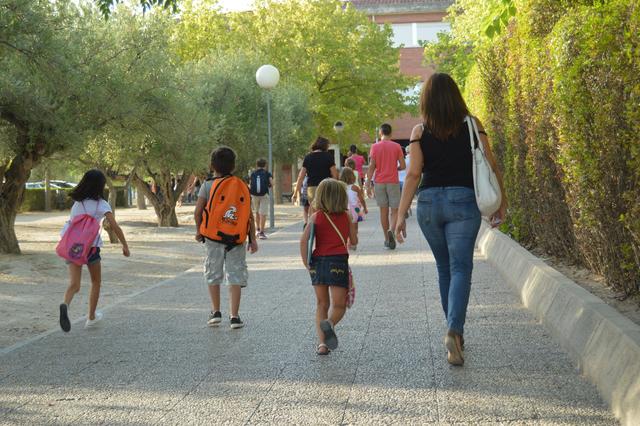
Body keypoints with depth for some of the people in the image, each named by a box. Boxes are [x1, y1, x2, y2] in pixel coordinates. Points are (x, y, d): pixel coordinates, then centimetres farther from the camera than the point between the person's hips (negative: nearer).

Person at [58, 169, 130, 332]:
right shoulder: (101, 204, -7)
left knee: (74, 284, -5)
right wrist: (125, 246, -8)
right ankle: (91, 317, 26)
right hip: (91, 246, -3)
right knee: (96, 282, 19)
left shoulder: (77, 201, 8)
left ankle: (65, 305, -36)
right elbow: (115, 227, -15)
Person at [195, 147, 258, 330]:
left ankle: (216, 312, 18)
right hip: (237, 238, 1)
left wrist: (198, 230, 8)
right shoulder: (242, 186, 3)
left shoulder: (208, 185, -3)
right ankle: (234, 316, -1)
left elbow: (198, 211, -8)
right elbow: (249, 215, 1)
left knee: (213, 274, 14)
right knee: (236, 275, 4)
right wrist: (252, 238, 6)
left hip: (214, 236, -1)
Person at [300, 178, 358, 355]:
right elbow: (354, 241, 11)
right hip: (338, 261, -1)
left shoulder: (316, 217, 2)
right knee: (338, 305, 2)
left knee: (321, 305, 13)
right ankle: (329, 323, -31)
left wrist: (307, 264, -1)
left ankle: (322, 343, 7)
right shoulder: (346, 217, 4)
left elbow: (304, 241, -8)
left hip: (318, 262, 2)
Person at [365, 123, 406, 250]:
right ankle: (391, 230, -25)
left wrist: (368, 185, -2)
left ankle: (387, 239, 11)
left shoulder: (375, 147, 1)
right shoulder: (396, 146, -1)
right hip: (393, 182, -1)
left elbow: (371, 167, -4)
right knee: (395, 210, 2)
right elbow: (402, 166, -2)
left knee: (383, 211, 8)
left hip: (379, 182, 1)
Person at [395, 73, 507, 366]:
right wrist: (501, 201, 12)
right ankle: (454, 330, -24)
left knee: (444, 268, 16)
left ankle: (455, 332, 25)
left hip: (429, 202, 2)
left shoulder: (419, 132, 0)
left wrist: (401, 215, 0)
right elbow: (490, 166, 1)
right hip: (463, 201, -2)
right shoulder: (472, 125, 0)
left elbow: (413, 174, -3)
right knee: (460, 268, -4)